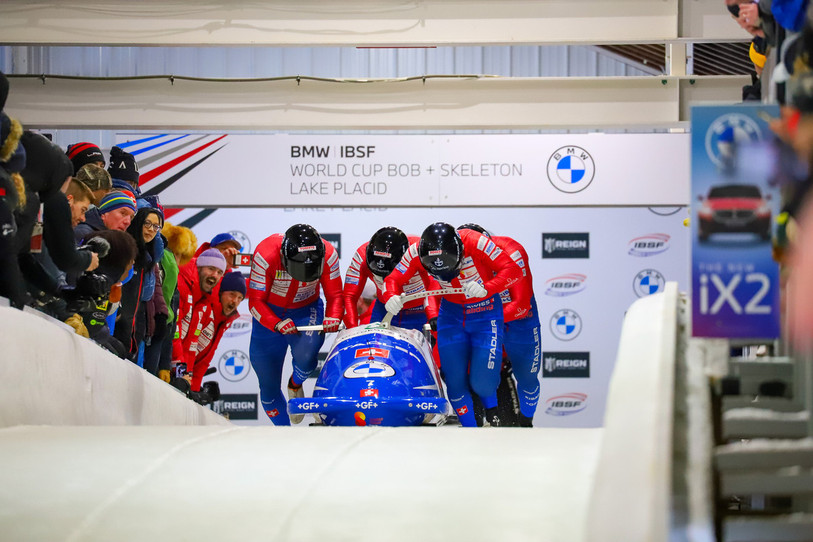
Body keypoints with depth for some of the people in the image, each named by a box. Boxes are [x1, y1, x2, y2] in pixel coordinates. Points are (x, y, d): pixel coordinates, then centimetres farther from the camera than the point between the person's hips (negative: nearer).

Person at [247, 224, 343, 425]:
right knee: (269, 386, 2)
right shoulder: (266, 255, -29)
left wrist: (333, 318, -30)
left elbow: (335, 295, -9)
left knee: (306, 354, -32)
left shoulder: (328, 256, -22)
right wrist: (277, 324, -41)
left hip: (307, 312, 0)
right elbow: (255, 302, -23)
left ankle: (296, 384, 3)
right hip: (269, 316, 0)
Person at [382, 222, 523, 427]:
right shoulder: (417, 252, -20)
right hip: (451, 313, 3)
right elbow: (394, 279, -10)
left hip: (485, 312, -3)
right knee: (454, 379, -2)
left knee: (482, 380, -12)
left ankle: (490, 404, 24)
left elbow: (513, 270, -26)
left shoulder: (476, 243, -30)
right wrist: (391, 297, -33)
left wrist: (486, 288, -42)